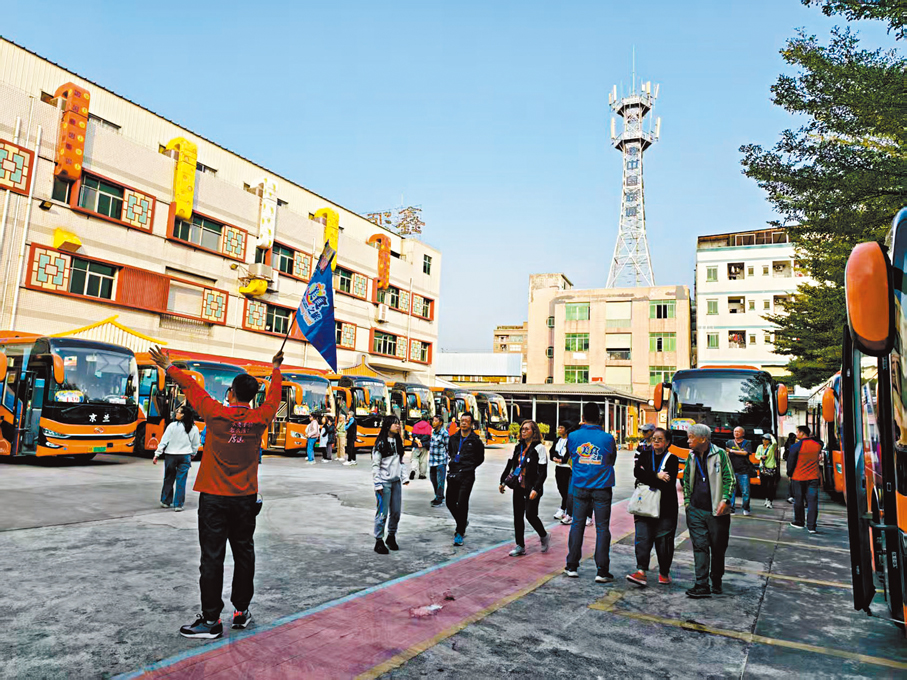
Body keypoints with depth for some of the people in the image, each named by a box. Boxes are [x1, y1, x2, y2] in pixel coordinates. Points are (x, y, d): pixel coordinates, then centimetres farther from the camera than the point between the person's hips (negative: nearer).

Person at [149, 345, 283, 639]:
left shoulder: (216, 413, -10)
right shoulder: (260, 418, -3)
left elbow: (191, 387, 4)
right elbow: (274, 398, 17)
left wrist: (169, 367, 19)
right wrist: (276, 370, 33)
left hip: (214, 497, -3)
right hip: (245, 498, 3)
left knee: (212, 557, 3)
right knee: (244, 553, 13)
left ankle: (211, 620, 9)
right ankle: (242, 610, 24)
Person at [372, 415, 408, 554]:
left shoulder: (398, 441, 11)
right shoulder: (381, 443, -8)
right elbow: (375, 465, -9)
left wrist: (404, 476, 10)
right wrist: (378, 484, -13)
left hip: (396, 481, 6)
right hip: (384, 482, -6)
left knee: (396, 512, 9)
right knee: (383, 513, -3)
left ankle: (391, 537, 26)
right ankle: (379, 541, 9)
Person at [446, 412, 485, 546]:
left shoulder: (475, 441, -3)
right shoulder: (453, 438, 9)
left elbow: (480, 458, 8)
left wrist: (469, 467, 4)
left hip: (467, 476, -5)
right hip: (452, 474, 5)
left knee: (462, 504, -8)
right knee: (450, 502, 11)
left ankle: (460, 533, 2)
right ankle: (462, 522, 38)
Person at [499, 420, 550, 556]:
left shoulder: (539, 448, -8)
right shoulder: (518, 447, 11)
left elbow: (543, 472, -11)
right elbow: (509, 465, 18)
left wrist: (535, 489, -19)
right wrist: (503, 482, 14)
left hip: (532, 488, -6)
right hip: (519, 486, 6)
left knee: (530, 514, -8)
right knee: (518, 515, 6)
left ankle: (544, 536, 20)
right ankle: (520, 546, 17)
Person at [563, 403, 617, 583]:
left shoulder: (573, 436, -6)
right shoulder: (607, 438, -9)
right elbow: (612, 461, 6)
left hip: (580, 488, 2)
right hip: (602, 489, -2)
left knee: (577, 526, 12)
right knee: (602, 528, 4)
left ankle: (572, 566, 18)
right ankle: (602, 571, 5)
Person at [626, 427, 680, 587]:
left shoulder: (672, 459, 3)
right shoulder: (644, 456, 12)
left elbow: (668, 483, -10)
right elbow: (637, 472, -5)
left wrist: (647, 477, -10)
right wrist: (656, 476, -14)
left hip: (665, 506, -2)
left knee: (664, 539, 2)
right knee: (643, 537, -7)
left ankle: (664, 572, 18)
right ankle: (641, 572, -10)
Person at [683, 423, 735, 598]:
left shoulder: (720, 454, -6)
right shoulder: (692, 456, 9)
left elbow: (729, 479, -4)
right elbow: (686, 480, 19)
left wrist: (725, 500, -13)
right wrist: (687, 501, 13)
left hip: (716, 511, -3)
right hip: (696, 510, 3)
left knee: (718, 548, 9)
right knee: (700, 546, -2)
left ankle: (716, 582, 28)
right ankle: (702, 585, -1)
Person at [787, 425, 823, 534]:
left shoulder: (796, 446, -12)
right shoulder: (817, 444, -1)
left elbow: (790, 462, -6)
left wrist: (789, 474, 7)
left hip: (798, 478, -3)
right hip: (813, 478, 3)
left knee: (798, 500, 11)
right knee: (812, 501, 3)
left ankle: (799, 522, 22)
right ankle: (811, 526, 0)